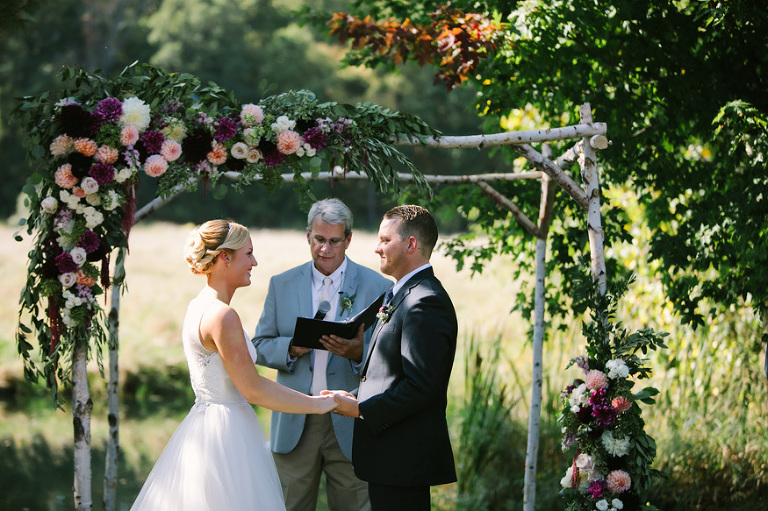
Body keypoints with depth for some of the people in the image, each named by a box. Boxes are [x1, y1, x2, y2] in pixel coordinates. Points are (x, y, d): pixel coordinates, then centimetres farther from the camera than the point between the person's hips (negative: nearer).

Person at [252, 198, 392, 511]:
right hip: (294, 424, 2)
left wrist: (358, 353, -22)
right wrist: (292, 348, -12)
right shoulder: (282, 285, 8)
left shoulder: (377, 288, 0)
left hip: (349, 425, -2)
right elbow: (260, 346, 8)